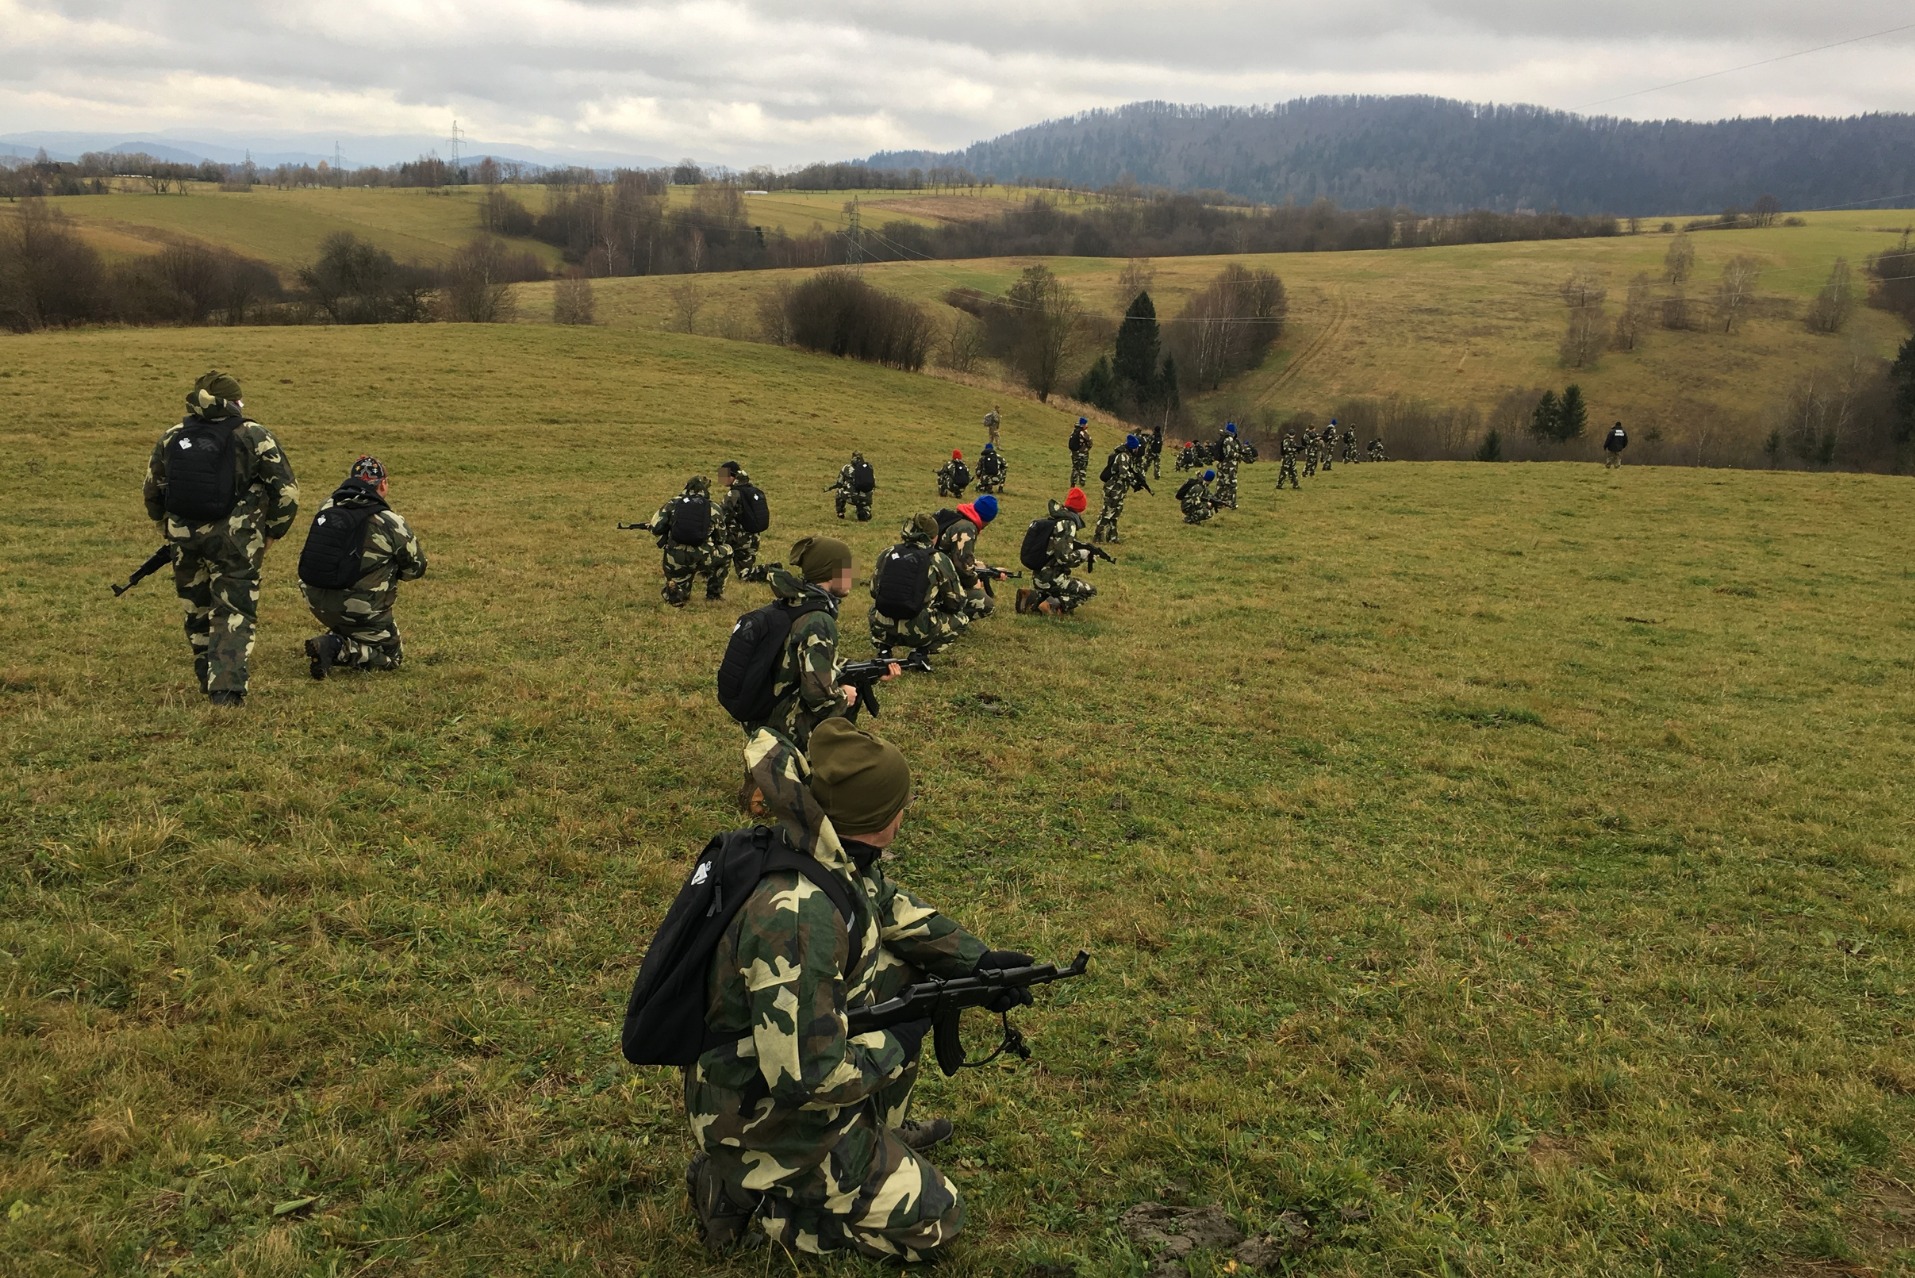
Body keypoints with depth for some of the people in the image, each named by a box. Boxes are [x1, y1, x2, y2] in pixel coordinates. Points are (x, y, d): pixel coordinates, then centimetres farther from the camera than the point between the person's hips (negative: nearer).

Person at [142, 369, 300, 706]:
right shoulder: (254, 437, -4)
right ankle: (226, 690, -12)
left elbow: (152, 492, 17)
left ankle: (208, 681, 30)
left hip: (185, 543, 4)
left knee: (198, 613, 20)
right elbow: (286, 491, -5)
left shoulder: (171, 437, 8)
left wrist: (170, 532, 29)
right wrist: (271, 532, 7)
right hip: (235, 545, -4)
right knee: (233, 615, 0)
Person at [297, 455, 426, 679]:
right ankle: (337, 649, -11)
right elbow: (416, 568, -3)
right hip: (359, 609, -6)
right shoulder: (391, 523, -15)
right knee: (392, 656, 12)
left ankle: (338, 636, 13)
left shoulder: (326, 508, 0)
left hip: (316, 601, 6)